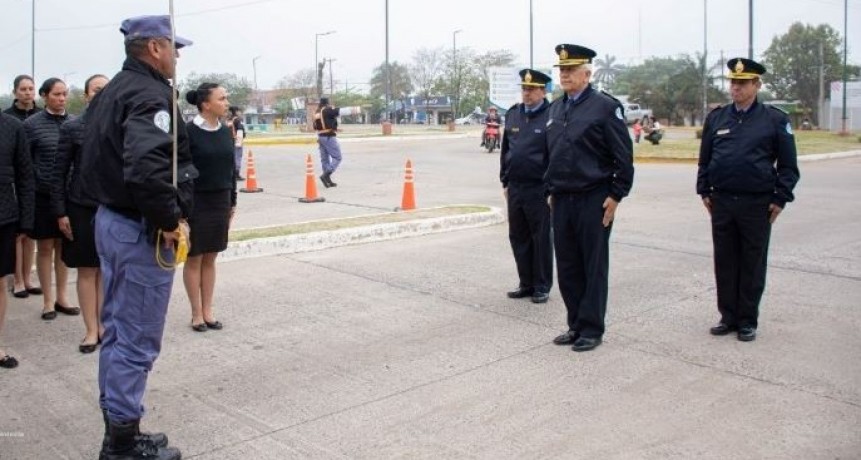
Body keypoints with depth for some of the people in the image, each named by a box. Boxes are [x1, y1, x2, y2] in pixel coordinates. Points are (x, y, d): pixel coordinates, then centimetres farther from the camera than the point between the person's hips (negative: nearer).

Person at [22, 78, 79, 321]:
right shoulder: (31, 124, -4)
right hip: (43, 195, -3)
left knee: (64, 246, 10)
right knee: (45, 247, 6)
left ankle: (61, 298, 21)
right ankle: (47, 301, 16)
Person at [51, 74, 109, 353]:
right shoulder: (71, 128, 0)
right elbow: (59, 173, -1)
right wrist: (60, 213, -6)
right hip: (82, 209, -2)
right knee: (87, 270, 5)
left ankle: (103, 325, 19)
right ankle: (92, 330, 14)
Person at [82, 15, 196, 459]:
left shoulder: (110, 92, 15)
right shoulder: (150, 94, -18)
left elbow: (94, 160, 20)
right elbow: (146, 168, -31)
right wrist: (170, 220, -21)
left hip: (110, 219, 11)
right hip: (141, 231, -11)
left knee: (117, 332, 17)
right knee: (136, 340, 0)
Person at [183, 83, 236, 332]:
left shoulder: (225, 131, 5)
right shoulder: (188, 131, -12)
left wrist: (232, 202, 12)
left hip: (220, 202, 5)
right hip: (195, 203, -5)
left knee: (210, 258, 12)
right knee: (194, 259, 7)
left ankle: (207, 310, 21)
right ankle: (196, 313, 17)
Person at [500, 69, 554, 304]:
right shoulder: (513, 114, 10)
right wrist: (505, 182, 14)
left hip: (539, 189, -6)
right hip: (515, 188, 6)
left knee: (541, 239, 4)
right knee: (518, 238, 12)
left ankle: (542, 287, 16)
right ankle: (526, 283, 25)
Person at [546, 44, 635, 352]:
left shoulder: (605, 107, -8)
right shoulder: (556, 108, 13)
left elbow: (624, 156, -9)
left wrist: (616, 195, -11)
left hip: (593, 200, -6)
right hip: (562, 200, 6)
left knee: (594, 267, 3)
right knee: (567, 266, 10)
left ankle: (591, 329, 13)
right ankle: (576, 325, 23)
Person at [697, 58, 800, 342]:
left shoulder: (775, 119, 0)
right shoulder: (716, 118, 8)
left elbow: (788, 165, 1)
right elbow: (704, 159, 14)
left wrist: (780, 199, -5)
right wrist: (704, 191, 8)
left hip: (757, 204, -3)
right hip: (721, 202, 3)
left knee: (752, 265, 5)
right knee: (725, 263, 8)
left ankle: (748, 321, 16)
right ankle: (728, 317, 19)